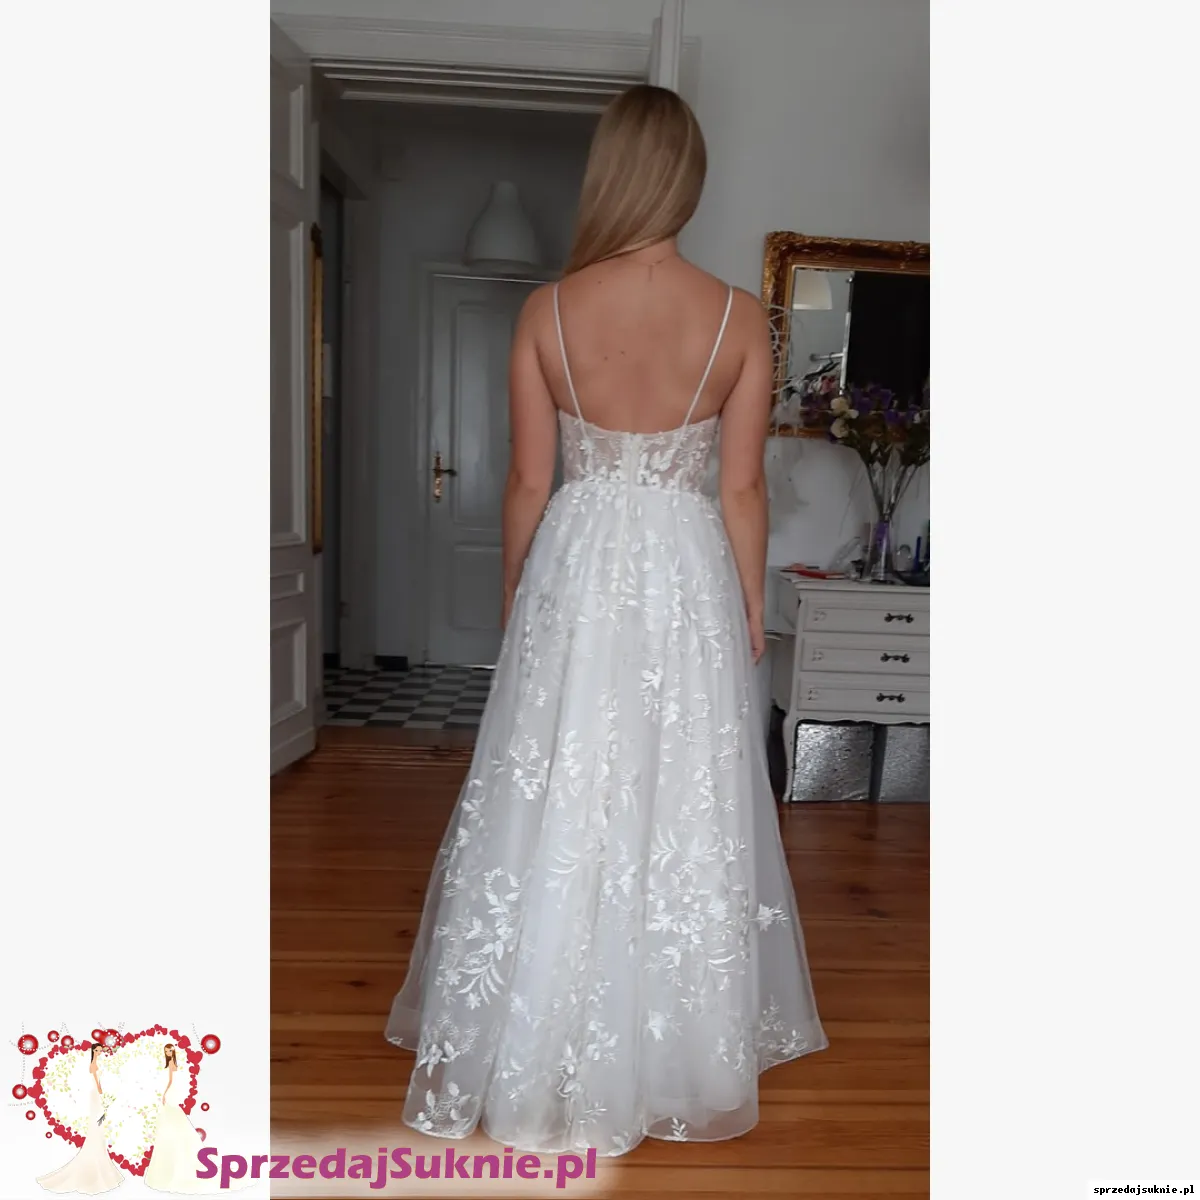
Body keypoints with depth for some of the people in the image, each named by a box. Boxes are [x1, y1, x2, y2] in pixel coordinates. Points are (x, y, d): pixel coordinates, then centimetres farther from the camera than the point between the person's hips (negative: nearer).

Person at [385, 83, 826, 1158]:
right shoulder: (740, 319, -4)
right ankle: (679, 1054, 32)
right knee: (684, 809, 13)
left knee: (554, 806, 12)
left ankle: (535, 1060, 30)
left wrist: (514, 597, 11)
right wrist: (750, 608, 9)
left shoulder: (547, 311, -4)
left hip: (573, 573, 0)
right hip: (688, 577, 0)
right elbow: (743, 488, -3)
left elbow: (529, 481, -1)